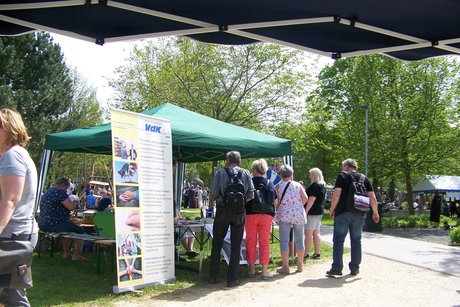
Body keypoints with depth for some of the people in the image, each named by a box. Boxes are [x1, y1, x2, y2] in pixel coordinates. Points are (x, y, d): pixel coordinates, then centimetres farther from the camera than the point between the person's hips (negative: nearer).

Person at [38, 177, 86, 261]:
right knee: (80, 230, 6)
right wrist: (76, 204, 2)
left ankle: (66, 253, 35)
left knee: (69, 226, 34)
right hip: (54, 225, -10)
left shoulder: (47, 191, 17)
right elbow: (71, 207, -19)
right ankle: (76, 256, 9)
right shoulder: (59, 192, -14)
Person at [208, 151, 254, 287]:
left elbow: (214, 193, -8)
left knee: (217, 244, 11)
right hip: (239, 213, 1)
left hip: (222, 211, -1)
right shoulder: (245, 173, 2)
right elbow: (251, 194, -2)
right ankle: (232, 279, 7)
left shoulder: (220, 172, -3)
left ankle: (213, 277, 14)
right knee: (236, 246, 6)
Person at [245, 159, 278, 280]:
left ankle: (252, 269, 13)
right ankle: (264, 270, 4)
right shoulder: (269, 183, 3)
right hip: (266, 215, 2)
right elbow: (275, 202, 5)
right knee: (264, 242, 5)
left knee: (251, 242, 8)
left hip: (250, 214, -1)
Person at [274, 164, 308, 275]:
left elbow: (276, 202, -3)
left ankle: (285, 267, -1)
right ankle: (300, 265, 19)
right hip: (299, 214, 3)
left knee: (284, 241, 0)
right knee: (299, 240, 11)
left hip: (284, 215, -2)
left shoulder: (278, 186, 0)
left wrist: (277, 210, 14)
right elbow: (305, 198, -1)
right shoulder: (297, 185, 5)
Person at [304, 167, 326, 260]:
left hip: (313, 212, -10)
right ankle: (317, 253, 11)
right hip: (319, 211, 10)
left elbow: (312, 199, -20)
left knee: (308, 232, -8)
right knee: (316, 233, 10)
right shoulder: (322, 185, 16)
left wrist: (306, 211, -20)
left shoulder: (315, 185, -14)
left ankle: (306, 253, -7)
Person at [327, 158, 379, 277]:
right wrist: (375, 213, 19)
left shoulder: (342, 175, 0)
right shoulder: (364, 178, 12)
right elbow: (373, 198, 9)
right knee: (356, 240, 12)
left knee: (338, 240, -1)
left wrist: (332, 209, -1)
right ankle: (355, 268, 15)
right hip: (359, 214, 4)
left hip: (343, 213, -4)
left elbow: (336, 194, -11)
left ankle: (337, 268, -6)